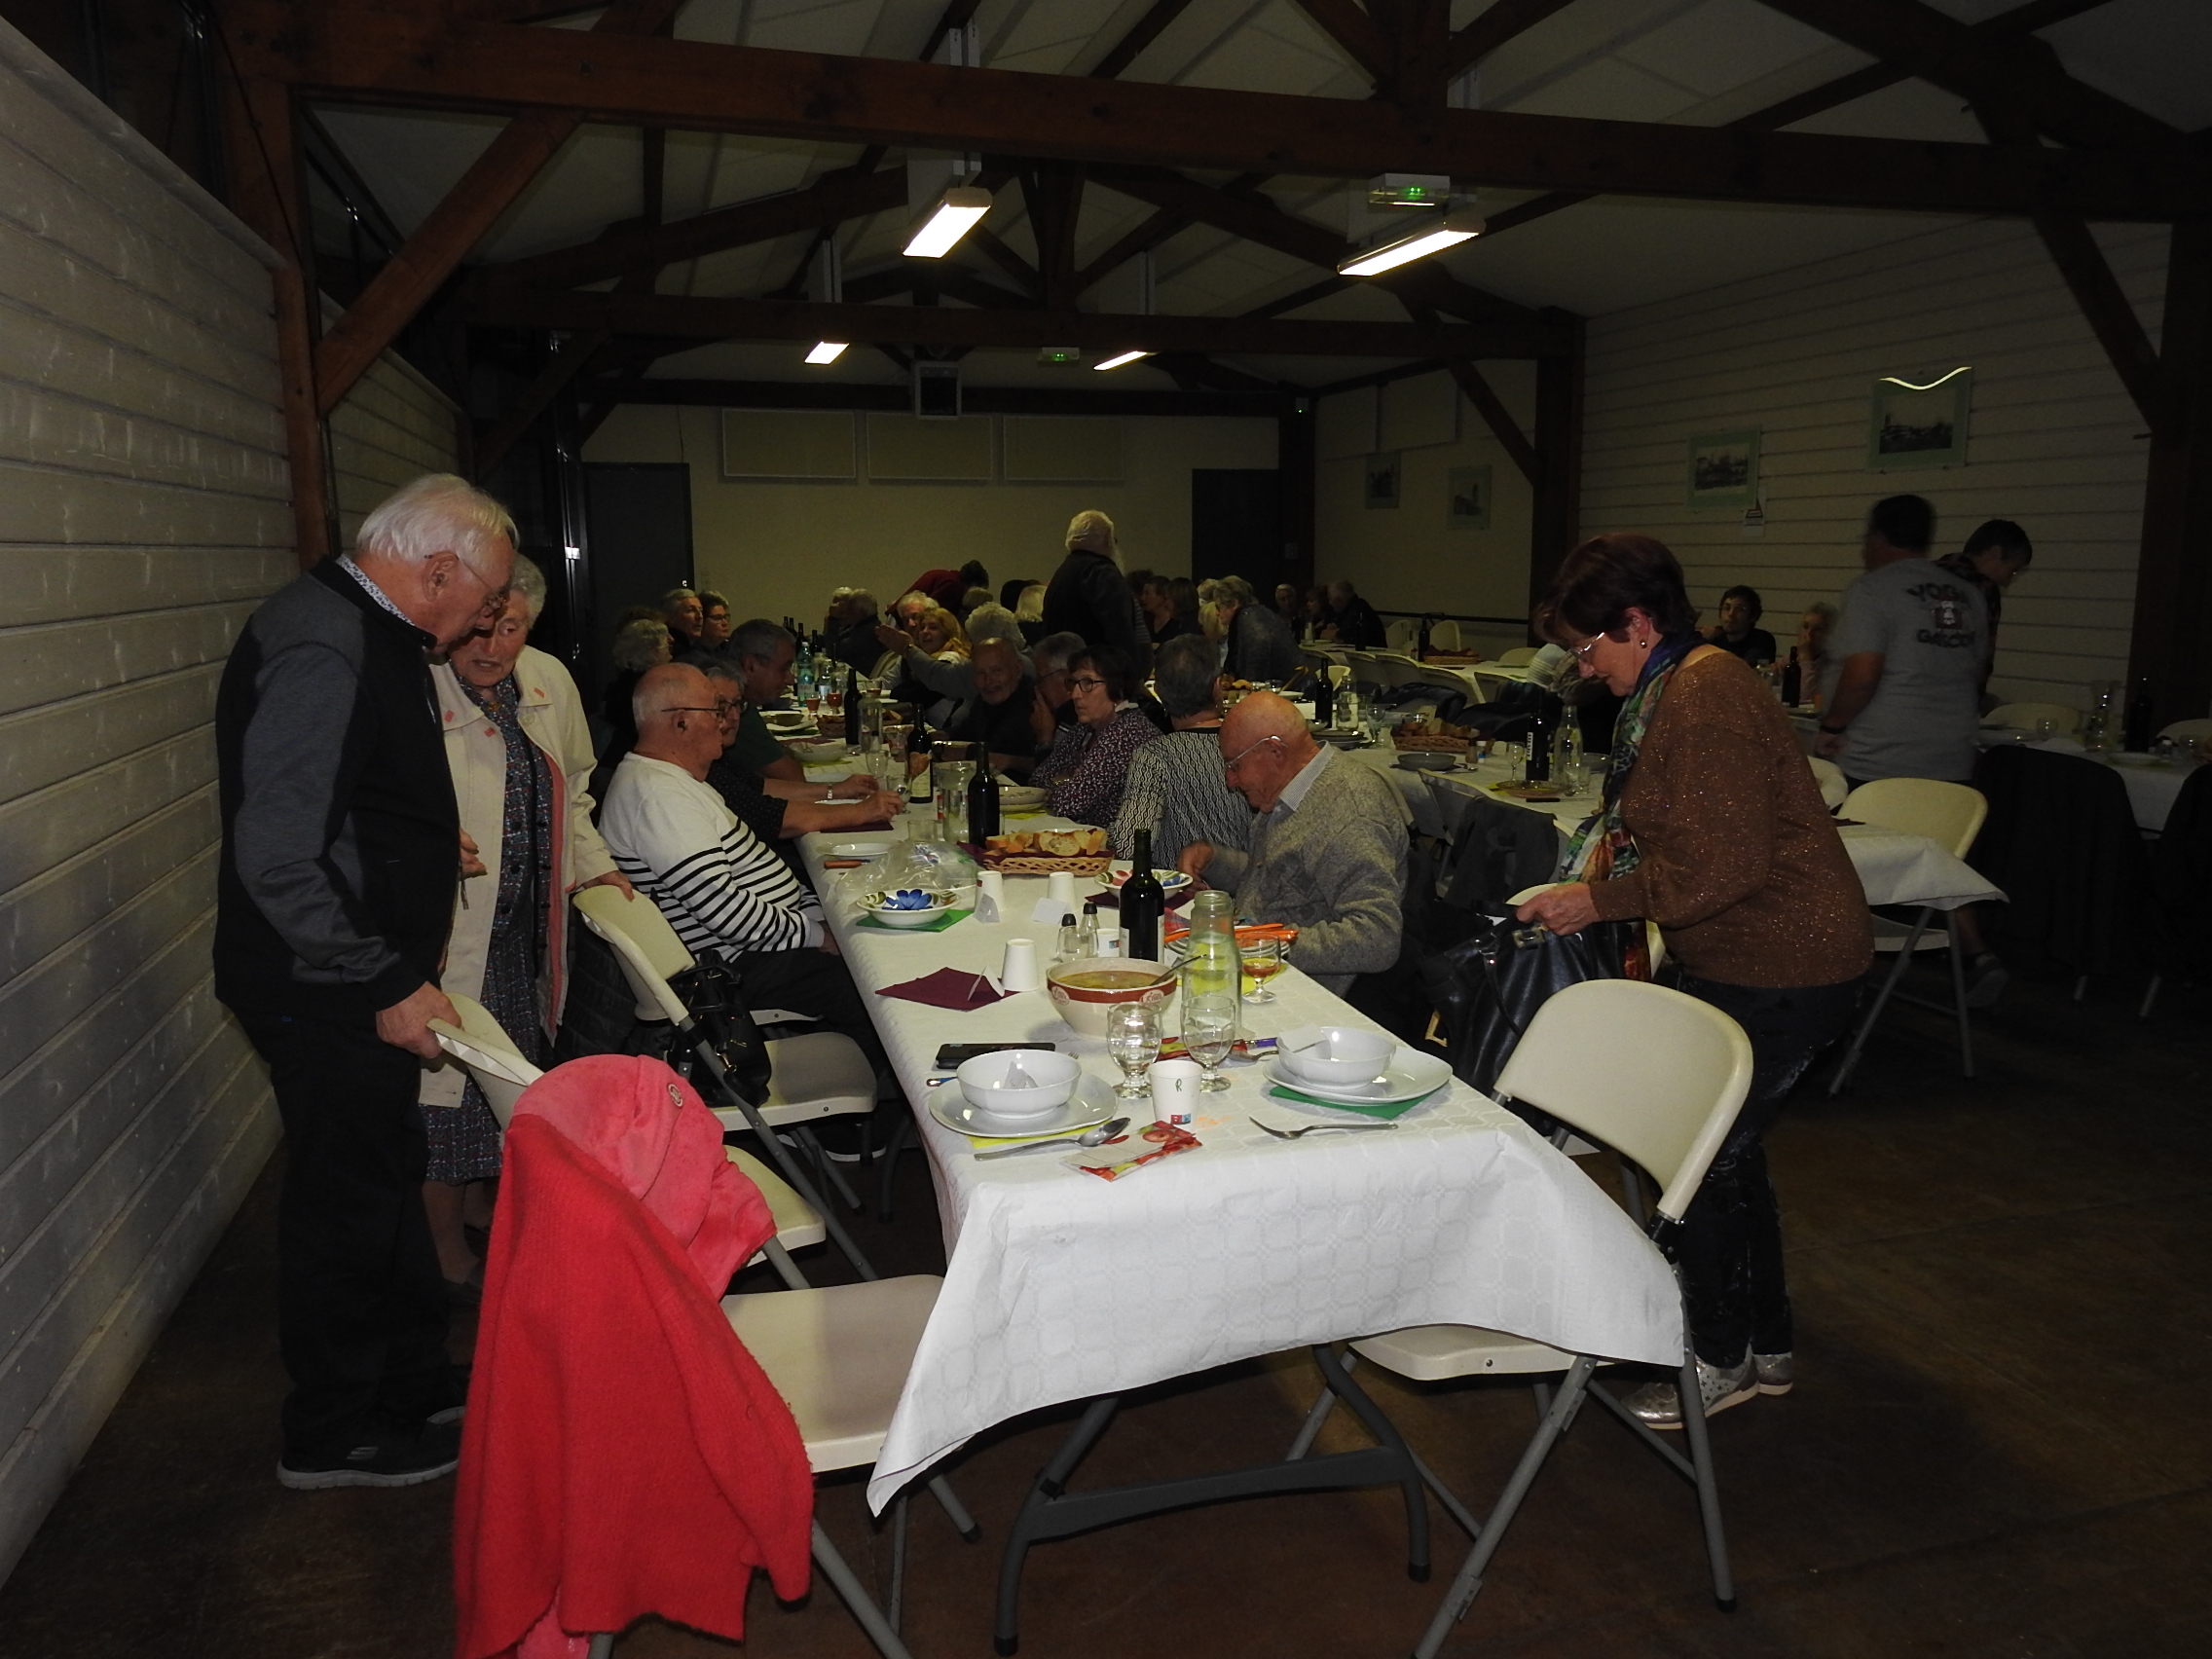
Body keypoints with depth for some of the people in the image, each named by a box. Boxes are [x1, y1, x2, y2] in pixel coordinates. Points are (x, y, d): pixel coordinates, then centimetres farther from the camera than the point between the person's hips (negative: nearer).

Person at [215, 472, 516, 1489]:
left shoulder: (359, 629, 8)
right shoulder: (325, 651, -25)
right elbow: (275, 860, -28)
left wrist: (427, 851, 18)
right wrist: (387, 984, -24)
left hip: (359, 981, 10)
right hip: (328, 992, -10)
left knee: (386, 1179, 20)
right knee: (347, 1203, 5)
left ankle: (416, 1381, 38)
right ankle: (332, 1436, 25)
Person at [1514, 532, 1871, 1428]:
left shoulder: (1705, 697, -22)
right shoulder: (1675, 688, 12)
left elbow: (1724, 865, -27)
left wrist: (1600, 900, -20)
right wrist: (1609, 853, 7)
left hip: (1780, 968, -11)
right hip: (1746, 959, 11)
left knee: (1702, 1158, -2)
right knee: (1728, 1148, 20)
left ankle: (1722, 1358, 17)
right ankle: (1765, 1343, 35)